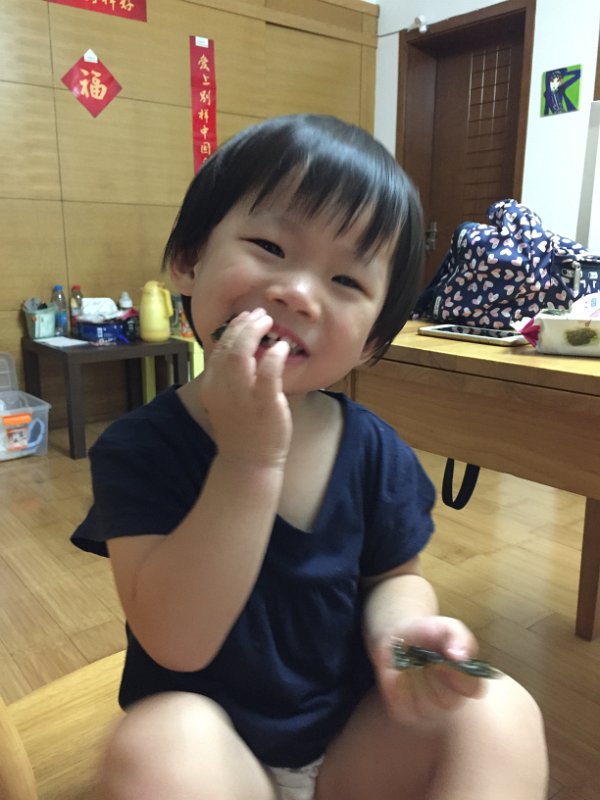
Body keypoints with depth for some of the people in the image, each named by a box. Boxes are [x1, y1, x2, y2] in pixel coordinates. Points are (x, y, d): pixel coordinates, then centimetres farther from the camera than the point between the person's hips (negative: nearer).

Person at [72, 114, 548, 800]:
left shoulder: (375, 450, -9)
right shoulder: (138, 448, -17)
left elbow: (394, 576, 4)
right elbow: (176, 641, -24)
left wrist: (399, 628, -20)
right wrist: (249, 459, -34)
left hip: (359, 741, 5)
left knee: (500, 712, -18)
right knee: (156, 744, -34)